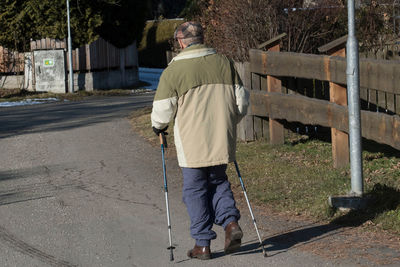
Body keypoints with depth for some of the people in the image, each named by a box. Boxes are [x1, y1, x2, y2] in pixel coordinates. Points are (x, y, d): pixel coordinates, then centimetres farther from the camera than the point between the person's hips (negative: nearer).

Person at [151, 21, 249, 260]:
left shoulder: (174, 70, -8)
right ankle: (231, 221, -3)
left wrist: (159, 126, 15)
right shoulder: (224, 63, 5)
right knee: (218, 182, 20)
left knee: (195, 190, 6)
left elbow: (162, 109, -6)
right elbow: (242, 99, 9)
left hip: (192, 142, -4)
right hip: (222, 141, 4)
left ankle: (203, 244, 8)